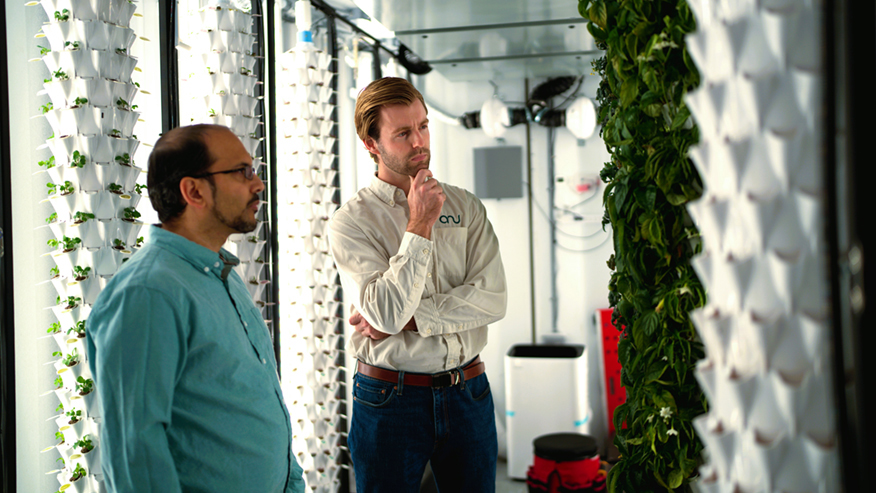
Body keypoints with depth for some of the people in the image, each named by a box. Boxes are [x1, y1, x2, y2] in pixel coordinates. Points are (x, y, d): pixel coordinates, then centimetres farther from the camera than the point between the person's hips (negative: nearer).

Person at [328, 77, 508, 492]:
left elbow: (492, 299, -6)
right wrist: (420, 225, -16)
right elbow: (387, 314, -19)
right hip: (389, 399, -3)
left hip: (467, 393, 3)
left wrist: (408, 318, -14)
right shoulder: (350, 221, -7)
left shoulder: (466, 207, 5)